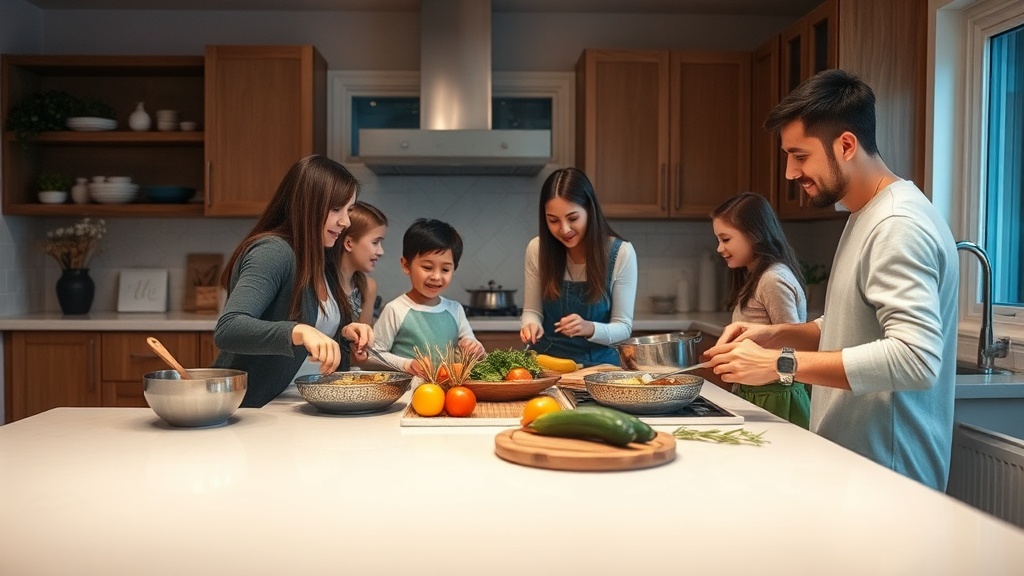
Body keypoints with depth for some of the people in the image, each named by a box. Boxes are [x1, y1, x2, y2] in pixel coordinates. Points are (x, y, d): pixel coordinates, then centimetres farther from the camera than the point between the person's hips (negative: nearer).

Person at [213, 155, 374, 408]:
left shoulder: (322, 260, 11)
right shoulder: (273, 252, -14)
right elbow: (227, 330, -27)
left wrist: (343, 332, 1)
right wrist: (300, 331, -39)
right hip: (256, 409, -7)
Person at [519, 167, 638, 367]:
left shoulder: (621, 253, -9)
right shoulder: (537, 249, -3)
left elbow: (623, 327, -5)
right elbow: (532, 311, 6)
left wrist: (589, 328, -25)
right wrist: (531, 325, -17)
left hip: (598, 364, -2)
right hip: (547, 363, 2)